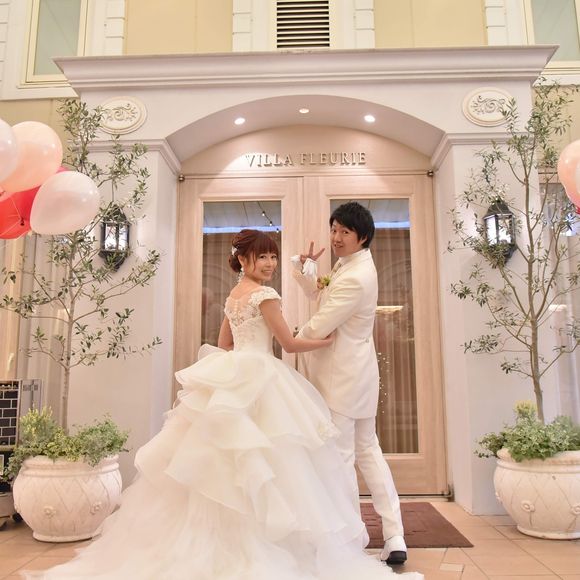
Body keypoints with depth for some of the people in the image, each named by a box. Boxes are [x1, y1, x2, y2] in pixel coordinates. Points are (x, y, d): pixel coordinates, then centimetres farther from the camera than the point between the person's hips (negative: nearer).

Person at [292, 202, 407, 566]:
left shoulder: (355, 278, -23)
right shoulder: (351, 264, 10)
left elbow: (318, 329, -21)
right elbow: (320, 297, 22)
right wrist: (306, 269, 5)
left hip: (341, 378, -11)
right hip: (357, 372, 11)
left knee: (340, 457, 1)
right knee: (368, 450, 15)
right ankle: (395, 538, 19)